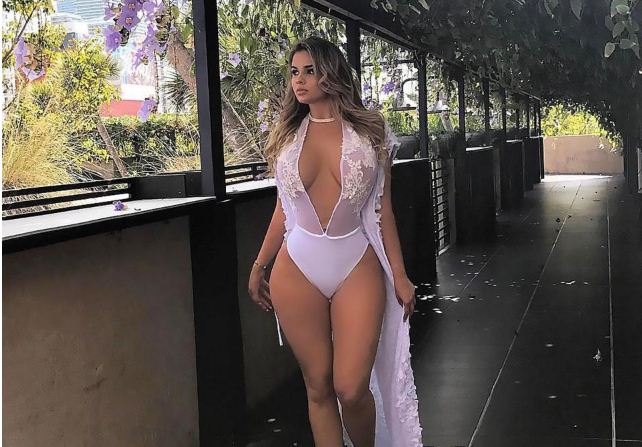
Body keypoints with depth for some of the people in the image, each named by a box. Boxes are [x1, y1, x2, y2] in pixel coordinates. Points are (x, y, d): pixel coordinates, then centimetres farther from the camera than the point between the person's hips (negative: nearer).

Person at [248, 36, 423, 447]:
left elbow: (383, 207, 5)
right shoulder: (287, 135, 9)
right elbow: (283, 210, 14)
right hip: (296, 270, 2)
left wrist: (399, 274, 2)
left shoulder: (369, 130, 4)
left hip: (358, 267, -2)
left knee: (351, 389, -7)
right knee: (318, 386, 5)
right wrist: (258, 267, 14)